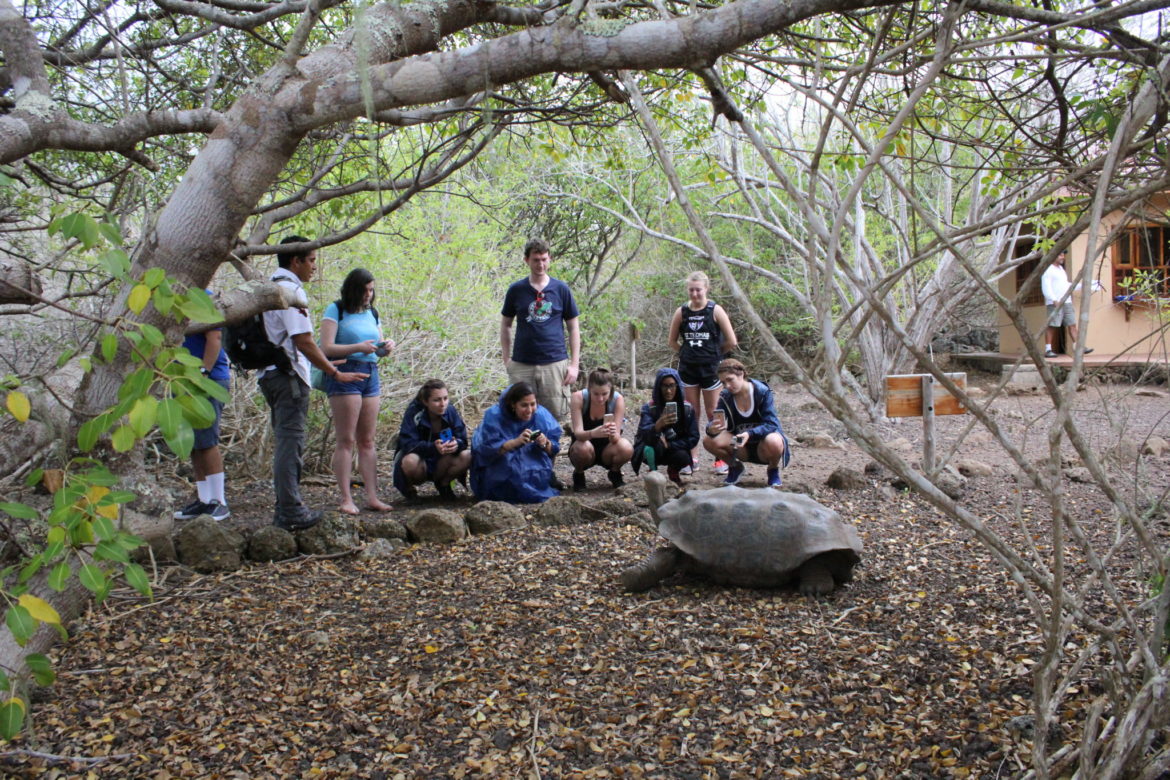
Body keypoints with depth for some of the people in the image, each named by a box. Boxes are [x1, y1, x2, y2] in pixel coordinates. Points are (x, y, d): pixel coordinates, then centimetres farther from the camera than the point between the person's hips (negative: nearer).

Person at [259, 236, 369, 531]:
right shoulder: (291, 290, -14)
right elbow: (304, 341, -19)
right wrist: (335, 373, -15)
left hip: (272, 373, 10)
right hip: (289, 375, -10)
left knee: (286, 442, 14)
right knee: (290, 443, -6)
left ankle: (286, 508, 20)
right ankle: (291, 512, -2)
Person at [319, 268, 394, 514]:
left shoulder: (372, 313, 16)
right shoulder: (335, 310, -3)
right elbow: (326, 348, -12)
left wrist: (386, 347, -3)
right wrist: (358, 348, -22)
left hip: (371, 374, 6)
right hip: (345, 374, -6)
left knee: (367, 441, 7)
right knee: (346, 440, -5)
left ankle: (372, 496, 8)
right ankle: (346, 498, -2)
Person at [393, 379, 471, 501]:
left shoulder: (451, 411, -10)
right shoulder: (414, 413, -20)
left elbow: (462, 440, -11)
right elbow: (408, 443, -29)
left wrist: (457, 444, -37)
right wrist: (433, 447, -46)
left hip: (442, 462, 3)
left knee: (468, 456, -25)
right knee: (410, 461, -39)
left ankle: (443, 484, 4)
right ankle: (409, 488, -3)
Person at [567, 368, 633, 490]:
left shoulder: (618, 399, -20)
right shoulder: (578, 398, -22)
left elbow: (616, 437, -24)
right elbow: (578, 433, -30)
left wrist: (614, 435, -49)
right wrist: (593, 433, -52)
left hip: (607, 450, 1)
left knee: (626, 449, -32)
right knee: (583, 447, -37)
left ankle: (615, 473, 3)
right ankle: (578, 474, -1)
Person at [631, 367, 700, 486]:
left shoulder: (687, 408, -9)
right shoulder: (649, 408, -16)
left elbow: (693, 438, -8)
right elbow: (643, 434, -30)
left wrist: (669, 445, -19)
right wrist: (658, 425, -50)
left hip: (674, 449, 2)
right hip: (652, 452, -2)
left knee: (684, 458, -31)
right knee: (654, 438, -35)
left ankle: (673, 471, 7)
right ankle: (653, 472, -6)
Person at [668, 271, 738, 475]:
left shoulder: (715, 310, -7)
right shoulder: (682, 312, 2)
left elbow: (732, 342, -7)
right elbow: (673, 341, 12)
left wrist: (715, 353, 4)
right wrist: (687, 353, 6)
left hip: (711, 368, -3)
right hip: (688, 368, 3)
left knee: (713, 414, 3)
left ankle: (721, 458, 10)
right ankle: (693, 458, 15)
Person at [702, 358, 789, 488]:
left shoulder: (762, 392, -18)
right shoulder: (726, 396, -8)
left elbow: (771, 424, -24)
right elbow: (715, 422, -16)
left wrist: (750, 434, -42)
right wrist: (711, 428, -42)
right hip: (741, 447, 3)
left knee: (773, 442, -40)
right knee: (709, 441, -23)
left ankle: (773, 470, -2)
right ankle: (735, 466, 8)